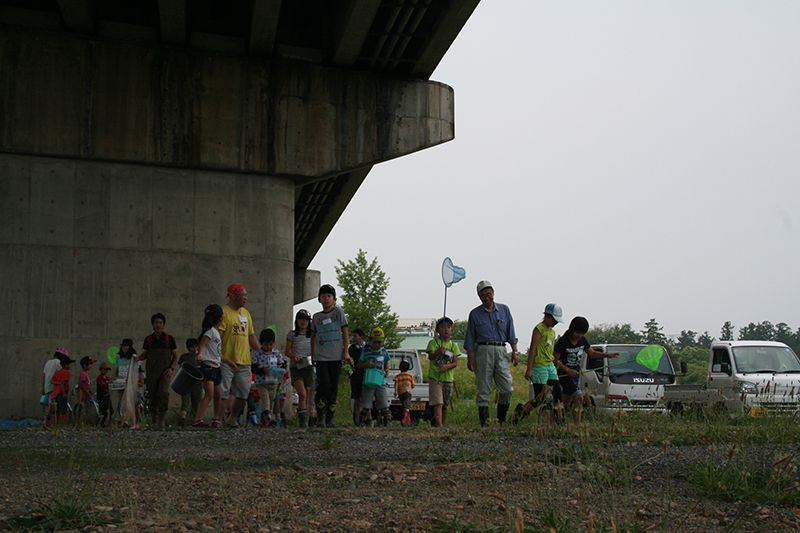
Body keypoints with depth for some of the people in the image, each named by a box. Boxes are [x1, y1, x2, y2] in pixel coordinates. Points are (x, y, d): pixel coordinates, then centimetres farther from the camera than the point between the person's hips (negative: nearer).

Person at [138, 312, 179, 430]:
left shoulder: (169, 338, 3)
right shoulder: (148, 339, 7)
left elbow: (175, 356, 8)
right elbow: (144, 355, 14)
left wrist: (171, 368, -6)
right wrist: (138, 358, -8)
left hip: (165, 371, -2)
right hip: (151, 371, 2)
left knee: (163, 393, -21)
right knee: (152, 396, 0)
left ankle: (161, 421, -15)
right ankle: (154, 421, 14)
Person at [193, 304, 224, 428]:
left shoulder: (217, 332, 18)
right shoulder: (210, 331, -9)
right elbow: (202, 345, -21)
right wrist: (200, 354, -39)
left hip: (216, 367, 9)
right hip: (208, 365, -9)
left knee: (218, 395, 11)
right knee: (209, 394, -17)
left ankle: (216, 419, 22)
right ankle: (197, 419, -21)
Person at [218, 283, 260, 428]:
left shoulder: (246, 313, 17)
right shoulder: (224, 312, -7)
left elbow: (252, 336, 22)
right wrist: (221, 357, -23)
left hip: (244, 362, 7)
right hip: (227, 362, -7)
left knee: (244, 393, 8)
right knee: (223, 393, -5)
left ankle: (233, 418, 23)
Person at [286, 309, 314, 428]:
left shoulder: (313, 335, 11)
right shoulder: (292, 334, 8)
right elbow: (287, 351, 7)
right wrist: (293, 356, -13)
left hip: (308, 366, 2)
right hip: (295, 366, -2)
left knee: (307, 396, 2)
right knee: (302, 394, -19)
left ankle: (305, 422, 10)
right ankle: (302, 422, -20)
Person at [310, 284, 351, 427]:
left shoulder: (338, 312, 4)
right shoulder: (316, 317, 10)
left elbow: (345, 332, 3)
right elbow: (313, 336, 18)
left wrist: (345, 351, -3)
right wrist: (312, 354, 13)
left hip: (336, 356, 0)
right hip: (321, 357, 1)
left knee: (334, 387, 2)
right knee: (324, 385, -12)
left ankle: (330, 418, 9)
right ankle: (320, 416, 0)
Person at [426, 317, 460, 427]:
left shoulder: (453, 345, 10)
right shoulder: (433, 342, 1)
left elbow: (456, 362, 2)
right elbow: (430, 357, -15)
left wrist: (447, 366, -18)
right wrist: (437, 352, -36)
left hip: (448, 378, 4)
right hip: (435, 378, -4)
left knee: (445, 405, 11)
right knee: (438, 403, -15)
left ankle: (443, 425, 21)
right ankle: (439, 426, -24)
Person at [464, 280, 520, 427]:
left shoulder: (504, 310, 12)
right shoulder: (475, 314, 7)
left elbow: (511, 333, 14)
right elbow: (470, 339, 7)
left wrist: (514, 351, 5)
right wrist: (470, 359, 1)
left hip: (501, 350, 2)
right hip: (483, 350, -2)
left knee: (507, 388, -6)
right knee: (483, 389, -2)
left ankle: (502, 420, 9)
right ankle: (484, 423, 3)